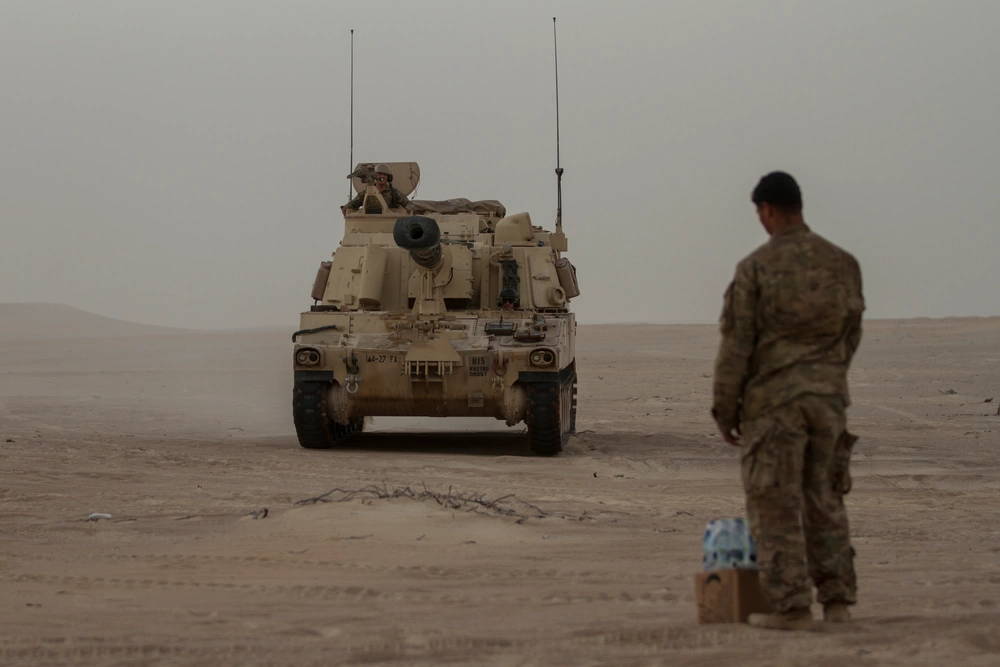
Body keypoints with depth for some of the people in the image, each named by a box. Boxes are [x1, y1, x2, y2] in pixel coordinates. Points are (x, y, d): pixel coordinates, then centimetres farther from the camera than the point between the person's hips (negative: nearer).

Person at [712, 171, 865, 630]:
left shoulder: (755, 268, -9)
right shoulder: (842, 264, 4)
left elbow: (736, 345, -8)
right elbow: (850, 333, 13)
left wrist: (724, 409, 0)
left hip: (773, 399, -4)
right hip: (829, 396, 5)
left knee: (776, 505, 1)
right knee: (824, 499, 15)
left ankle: (791, 607, -1)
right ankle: (836, 600, 14)